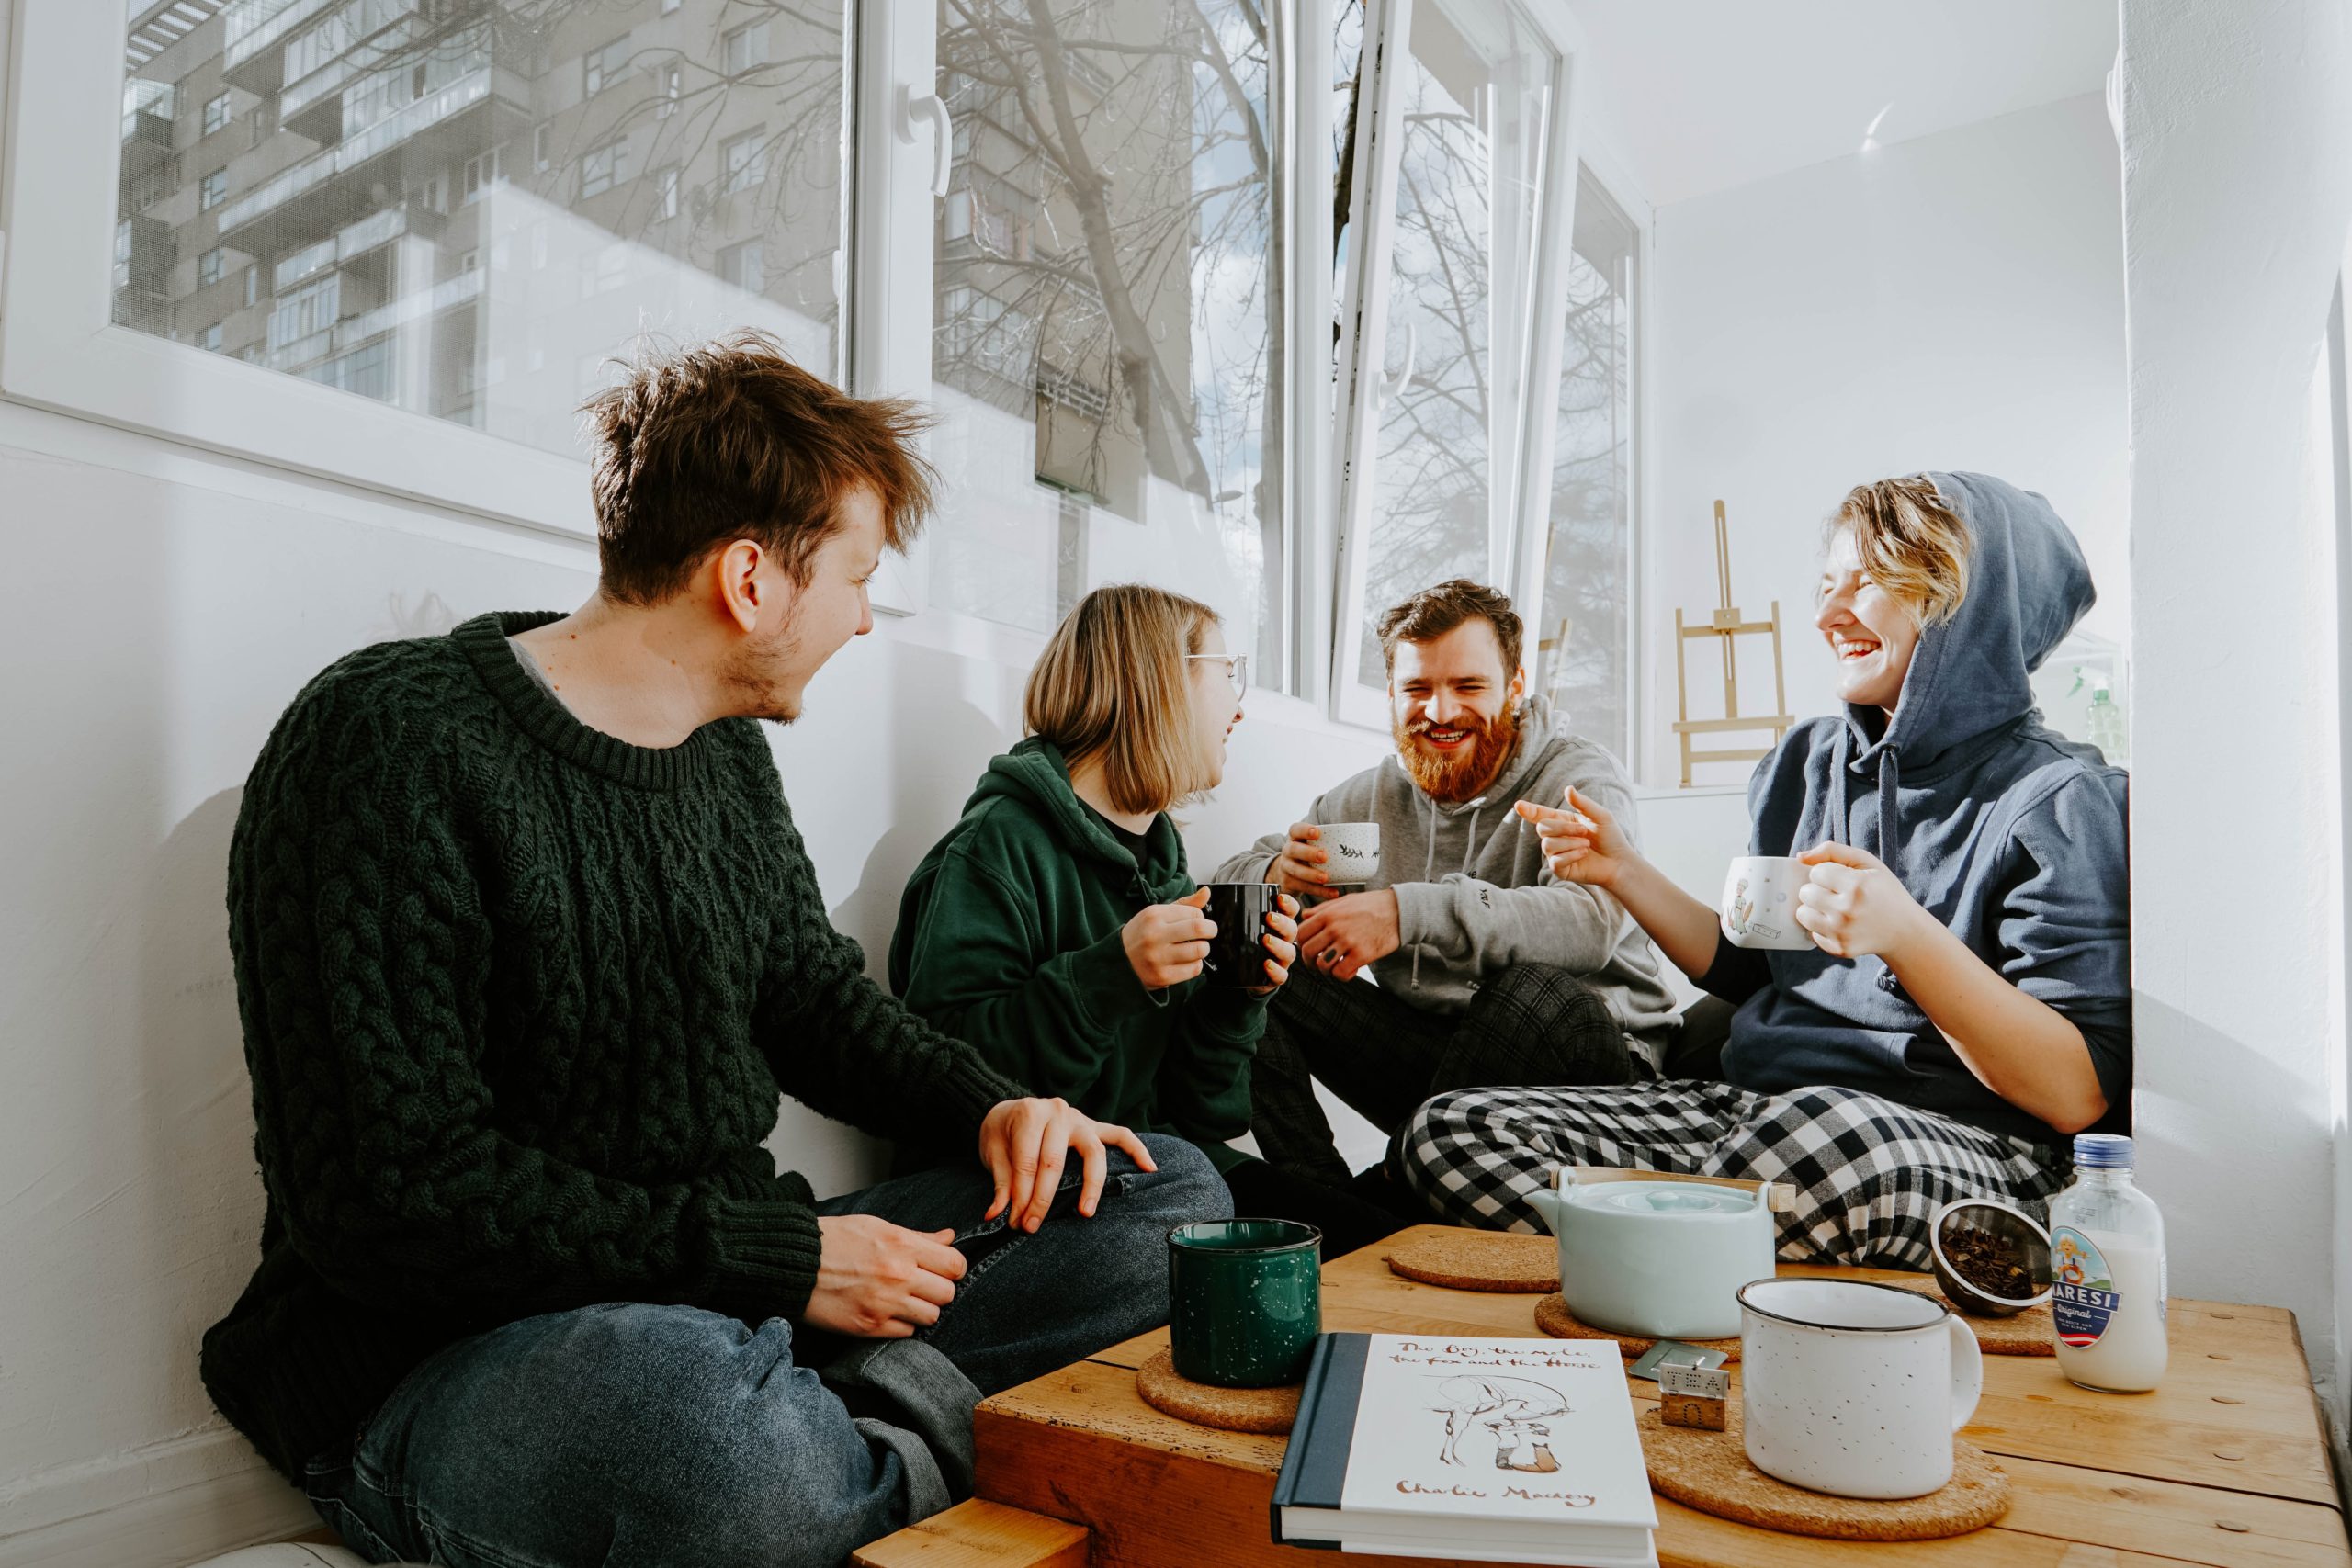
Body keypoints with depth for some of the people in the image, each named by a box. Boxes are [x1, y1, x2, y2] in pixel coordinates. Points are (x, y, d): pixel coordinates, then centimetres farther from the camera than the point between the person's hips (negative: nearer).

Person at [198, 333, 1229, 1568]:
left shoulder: (728, 752, 8)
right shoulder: (390, 746, -16)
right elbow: (394, 1198, -20)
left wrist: (990, 1107, 1)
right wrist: (778, 1258, -20)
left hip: (735, 1304, 8)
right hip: (436, 1371, -7)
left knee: (1171, 1195, 2)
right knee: (689, 1386, -43)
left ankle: (890, 1401, -19)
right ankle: (911, 1465, -13)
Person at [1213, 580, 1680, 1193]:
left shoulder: (1580, 779, -8)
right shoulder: (1374, 794, 7)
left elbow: (1593, 921, -29)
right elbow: (1227, 882, 6)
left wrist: (1411, 911, -41)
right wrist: (1279, 876, -20)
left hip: (1581, 1055, -3)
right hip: (1424, 1047, 4)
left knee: (1537, 990, -37)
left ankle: (1386, 1203, -19)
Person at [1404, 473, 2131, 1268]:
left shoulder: (2061, 800, -6)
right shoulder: (1804, 760, 14)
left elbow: (2078, 1096, -13)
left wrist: (1906, 935, -26)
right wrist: (1624, 872, 12)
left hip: (1965, 1150, -6)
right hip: (1755, 1106, 6)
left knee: (1817, 1133, -43)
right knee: (1451, 1129, -11)